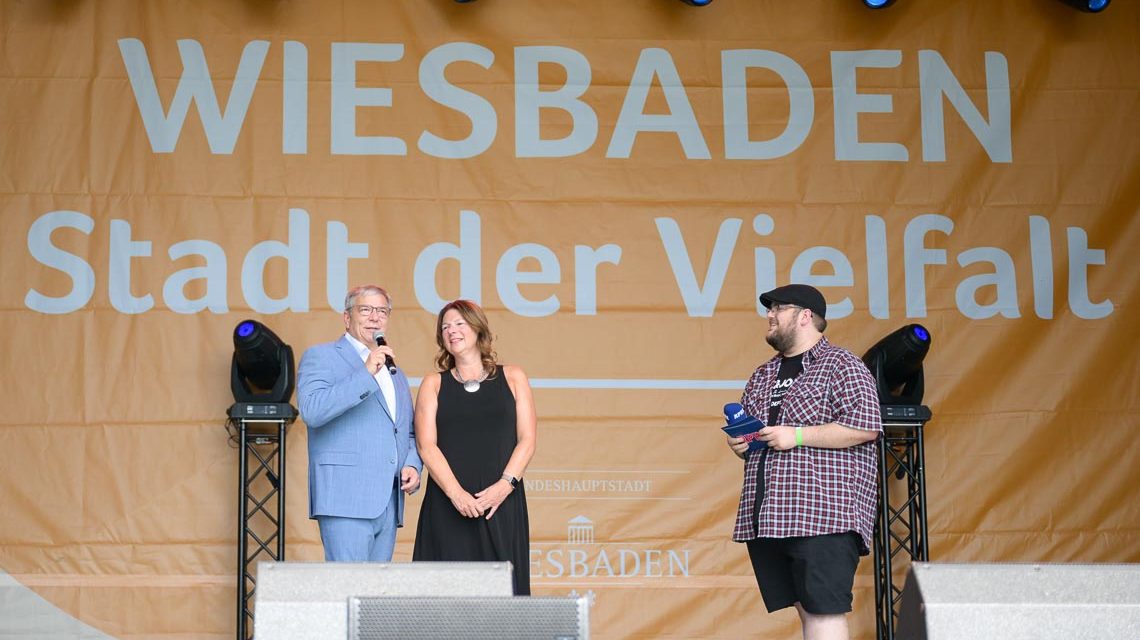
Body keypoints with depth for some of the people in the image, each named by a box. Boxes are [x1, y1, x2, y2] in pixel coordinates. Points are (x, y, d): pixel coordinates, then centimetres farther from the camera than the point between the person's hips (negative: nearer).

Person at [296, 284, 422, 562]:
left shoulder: (395, 373, 26)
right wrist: (366, 374, -17)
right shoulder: (320, 356, 4)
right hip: (346, 497, -7)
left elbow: (409, 433, 31)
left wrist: (413, 465, 9)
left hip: (389, 503, 7)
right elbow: (312, 410, -14)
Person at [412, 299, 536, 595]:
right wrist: (455, 493, -14)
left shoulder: (512, 378, 12)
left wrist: (505, 485, -11)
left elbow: (527, 440, 5)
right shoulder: (434, 384, 11)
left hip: (502, 504, 0)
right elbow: (426, 445, 0)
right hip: (448, 505, 0)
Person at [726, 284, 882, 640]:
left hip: (823, 517, -7)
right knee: (806, 610, 7)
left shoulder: (840, 366, -1)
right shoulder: (762, 376, 22)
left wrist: (796, 436, -14)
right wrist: (739, 443, 10)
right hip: (766, 518, 7)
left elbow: (866, 426, -13)